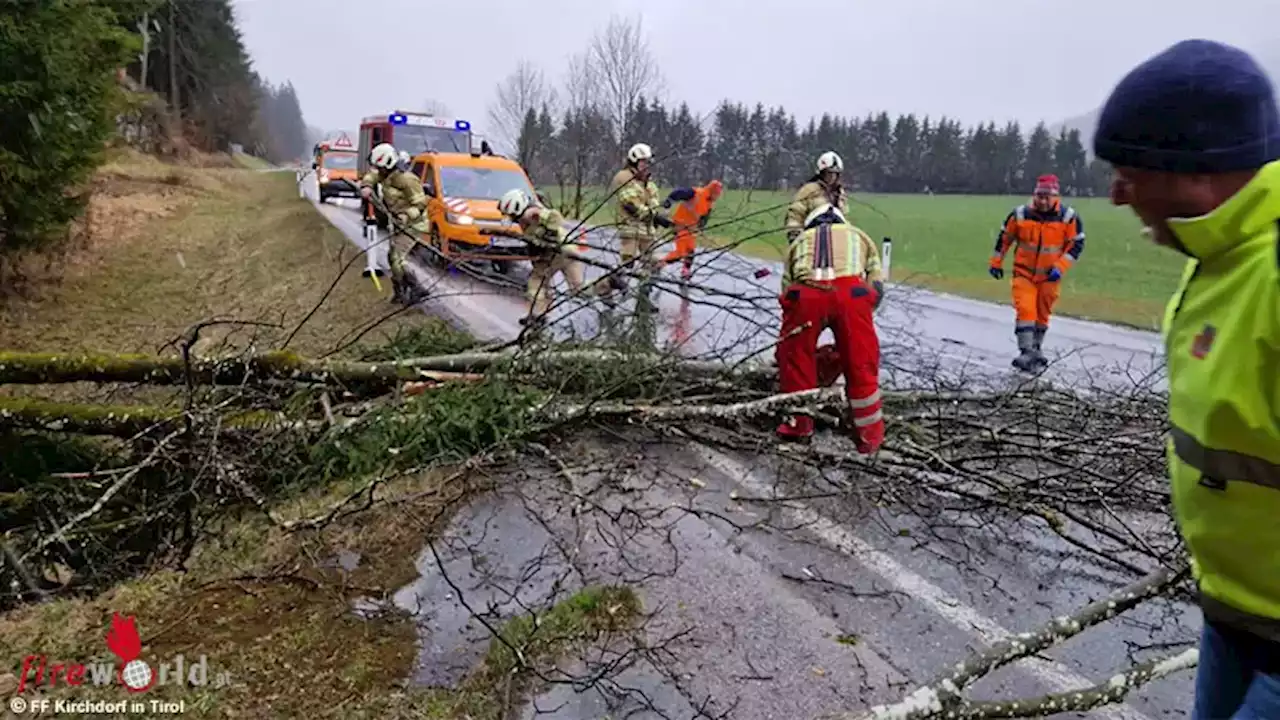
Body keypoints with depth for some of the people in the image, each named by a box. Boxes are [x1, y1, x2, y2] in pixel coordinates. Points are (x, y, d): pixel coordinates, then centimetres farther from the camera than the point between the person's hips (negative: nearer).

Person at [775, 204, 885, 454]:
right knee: (861, 366, 14)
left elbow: (787, 290, 31)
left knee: (795, 357, 21)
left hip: (805, 292, 0)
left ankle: (798, 425, 31)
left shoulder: (799, 239, 36)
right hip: (851, 290, 0)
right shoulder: (858, 235, 36)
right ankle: (869, 435, 25)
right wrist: (848, 330, 33)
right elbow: (877, 287, 25)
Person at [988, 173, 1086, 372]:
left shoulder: (1069, 217, -10)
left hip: (1050, 275, 1)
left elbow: (1077, 244, -4)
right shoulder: (1020, 214, -9)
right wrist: (996, 263, 7)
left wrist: (1060, 267, -14)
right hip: (1024, 272, -1)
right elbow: (1004, 238, 3)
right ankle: (1027, 353, -16)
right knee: (1025, 311, -16)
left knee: (1042, 315, 14)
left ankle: (1036, 350, 32)